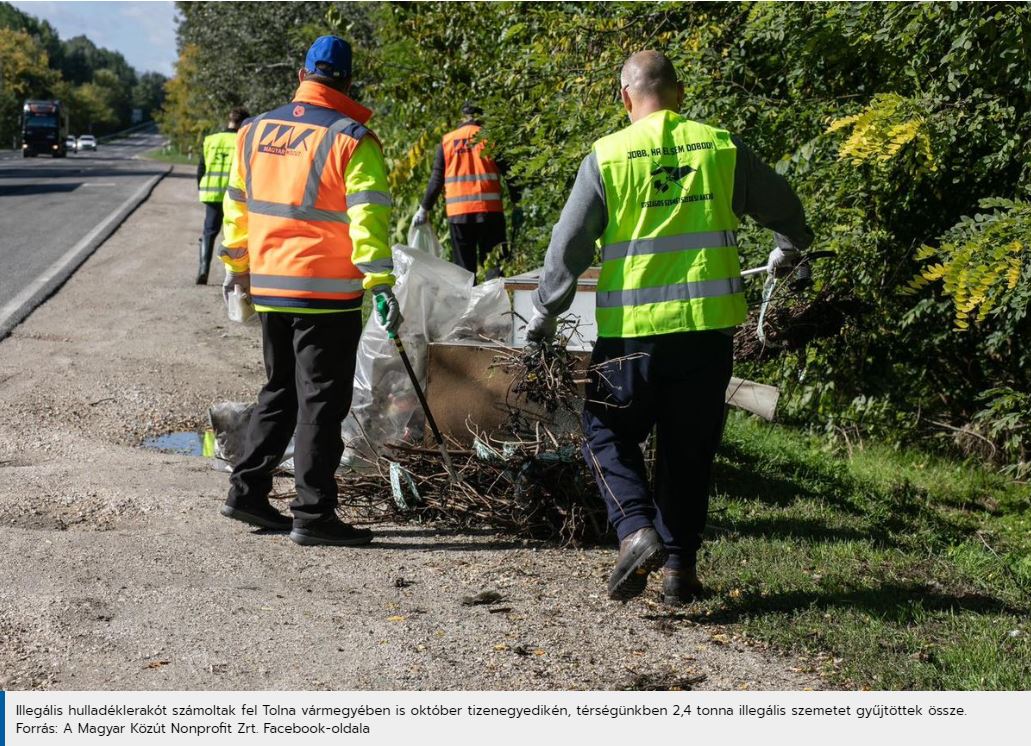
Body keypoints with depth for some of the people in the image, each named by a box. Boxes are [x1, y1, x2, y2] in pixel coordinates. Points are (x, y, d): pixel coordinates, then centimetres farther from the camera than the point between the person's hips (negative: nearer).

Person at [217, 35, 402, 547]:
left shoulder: (254, 131, 10)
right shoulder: (352, 139, -9)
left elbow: (237, 206, 17)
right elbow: (367, 217, -17)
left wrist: (236, 268, 28)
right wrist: (381, 284, -18)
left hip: (268, 288, 6)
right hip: (327, 293, -6)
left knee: (280, 391, 20)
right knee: (321, 401, 1)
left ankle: (247, 491, 22)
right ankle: (313, 514, 3)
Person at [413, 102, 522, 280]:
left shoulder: (447, 141, 10)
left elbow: (436, 179, 11)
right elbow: (508, 172, 0)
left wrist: (424, 209, 19)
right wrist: (517, 205, 2)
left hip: (457, 212, 2)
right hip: (489, 210, -2)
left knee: (464, 267, 8)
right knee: (494, 264, -2)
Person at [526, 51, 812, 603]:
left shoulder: (606, 156, -3)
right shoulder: (721, 147, 5)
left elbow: (568, 245, -3)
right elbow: (783, 209, 18)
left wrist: (544, 315, 10)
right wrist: (788, 251, 39)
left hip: (630, 329, -2)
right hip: (707, 325, 3)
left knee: (608, 437, 13)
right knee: (689, 449, 14)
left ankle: (637, 530, -8)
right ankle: (679, 564, 17)